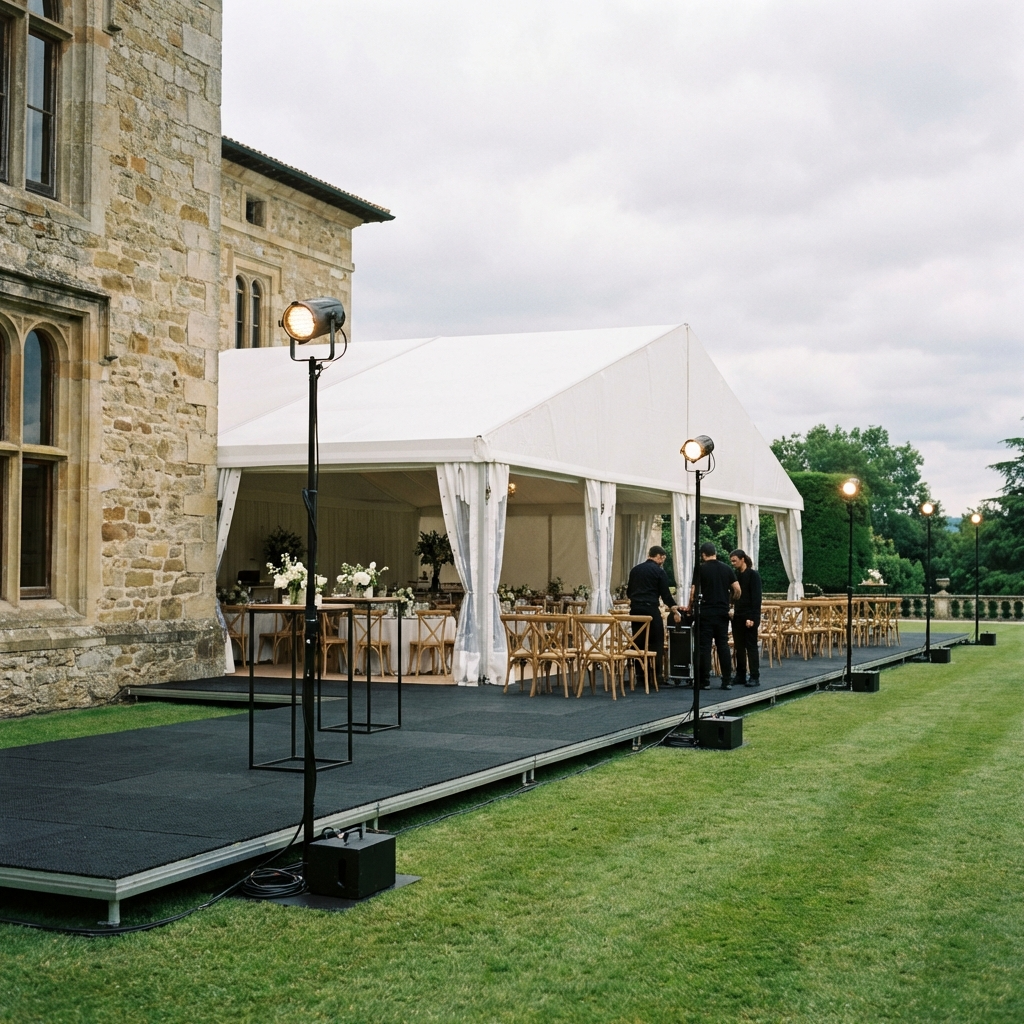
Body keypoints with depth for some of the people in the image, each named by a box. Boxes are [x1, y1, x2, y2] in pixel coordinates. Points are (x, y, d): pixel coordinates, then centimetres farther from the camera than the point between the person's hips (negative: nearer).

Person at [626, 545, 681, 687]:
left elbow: (629, 592, 18)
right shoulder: (659, 571, -4)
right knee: (656, 642, 2)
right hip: (650, 609, -5)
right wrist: (674, 610, 2)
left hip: (635, 609, 5)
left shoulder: (635, 569, 13)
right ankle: (657, 675, -2)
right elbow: (665, 594, -6)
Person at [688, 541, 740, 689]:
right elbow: (737, 589, 3)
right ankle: (727, 681, 5)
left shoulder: (700, 569, -4)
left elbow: (693, 591, -7)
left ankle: (705, 681, 0)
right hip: (722, 612, 3)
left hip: (706, 612, -3)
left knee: (705, 646, 0)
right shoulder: (726, 568, 6)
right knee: (723, 645, 7)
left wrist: (690, 607, 7)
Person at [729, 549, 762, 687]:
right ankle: (740, 676, 13)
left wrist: (752, 617, -18)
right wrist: (732, 612, 5)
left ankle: (755, 677, 0)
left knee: (751, 647, -3)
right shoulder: (736, 575, 10)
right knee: (739, 647, 8)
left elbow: (756, 598, -13)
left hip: (749, 617, -6)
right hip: (737, 616, 6)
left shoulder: (753, 575, -9)